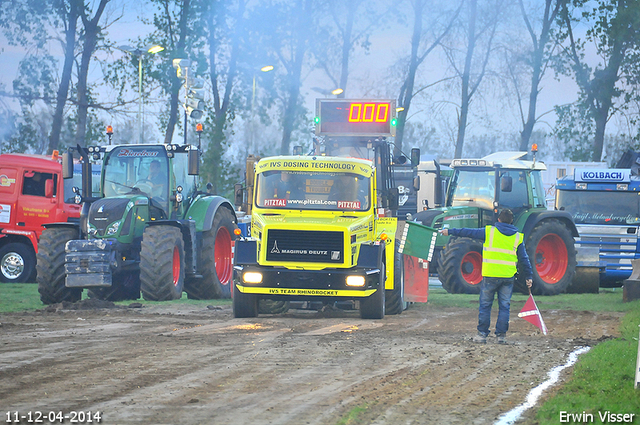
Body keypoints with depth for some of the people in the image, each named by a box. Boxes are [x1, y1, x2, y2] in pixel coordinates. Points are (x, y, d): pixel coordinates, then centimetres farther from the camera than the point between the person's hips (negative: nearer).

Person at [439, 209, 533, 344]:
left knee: (485, 305, 7)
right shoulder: (517, 237, 6)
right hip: (508, 277, 2)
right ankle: (501, 335, 5)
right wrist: (529, 277, 16)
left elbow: (468, 232, 8)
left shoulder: (489, 232, 0)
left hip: (490, 275, -2)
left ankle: (482, 334, 7)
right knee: (504, 307, 8)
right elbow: (524, 259, 9)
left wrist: (450, 231, 19)